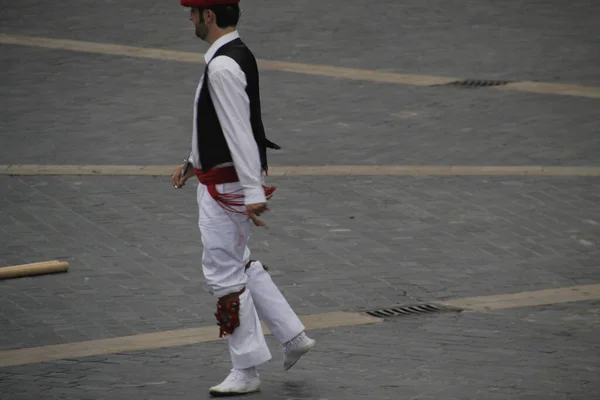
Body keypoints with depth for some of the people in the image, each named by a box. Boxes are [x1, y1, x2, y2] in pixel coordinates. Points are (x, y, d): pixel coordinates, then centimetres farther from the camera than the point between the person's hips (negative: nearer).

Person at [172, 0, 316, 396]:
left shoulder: (223, 68, -24)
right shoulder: (236, 55, 8)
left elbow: (239, 131, -27)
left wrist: (253, 193, -28)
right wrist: (195, 161, 30)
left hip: (227, 187, -10)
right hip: (223, 180, 10)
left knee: (224, 272, -1)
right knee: (239, 264, 21)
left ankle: (246, 371, 7)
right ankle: (293, 335, 24)